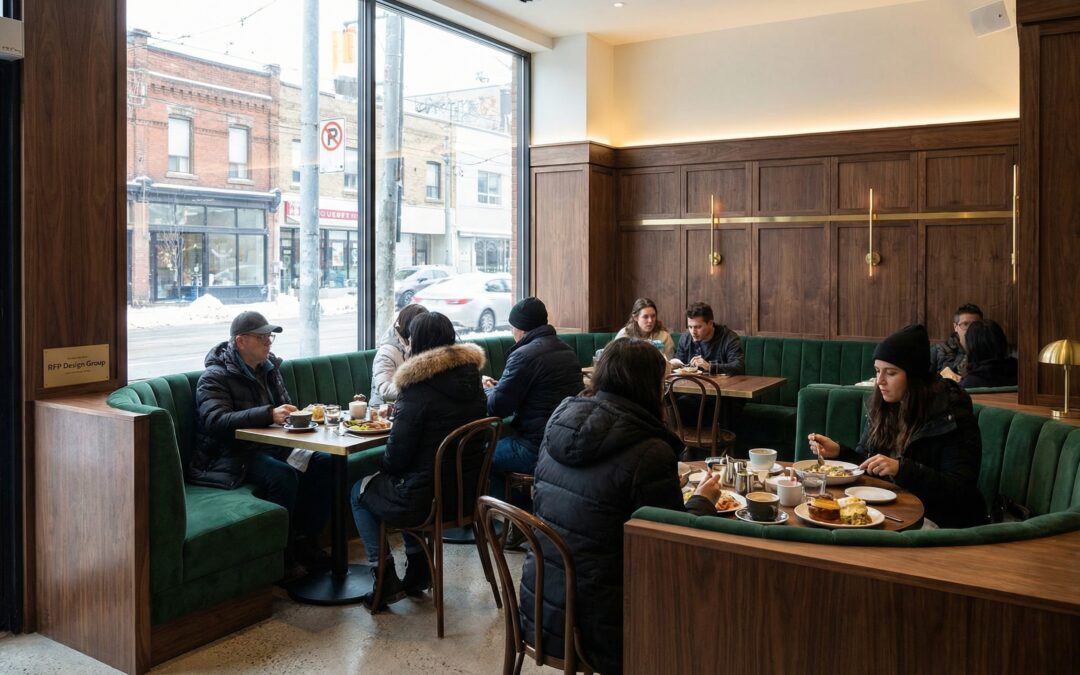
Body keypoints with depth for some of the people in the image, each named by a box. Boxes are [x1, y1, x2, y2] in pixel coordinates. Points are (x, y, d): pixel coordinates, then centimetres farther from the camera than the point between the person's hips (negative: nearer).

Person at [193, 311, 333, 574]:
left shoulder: (269, 367, 14)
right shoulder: (215, 377, -9)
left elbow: (284, 408, 23)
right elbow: (216, 421, -25)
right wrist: (269, 414, -34)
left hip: (270, 447, 7)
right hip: (233, 456, -7)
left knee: (324, 463, -14)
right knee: (283, 475, -33)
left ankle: (306, 542, -4)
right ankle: (282, 556, -16)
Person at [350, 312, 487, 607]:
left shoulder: (418, 389, -20)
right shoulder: (471, 378, 3)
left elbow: (397, 456, -16)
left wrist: (384, 467, 7)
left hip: (429, 499, -7)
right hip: (469, 493, 8)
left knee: (360, 491, 17)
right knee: (408, 484, 33)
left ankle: (386, 583, 15)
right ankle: (417, 572, 32)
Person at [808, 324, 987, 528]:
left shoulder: (951, 413, -13)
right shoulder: (883, 407, 6)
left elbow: (960, 489, -18)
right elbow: (866, 462, 16)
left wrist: (900, 469, -28)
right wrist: (837, 451, -4)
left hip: (935, 519, -6)